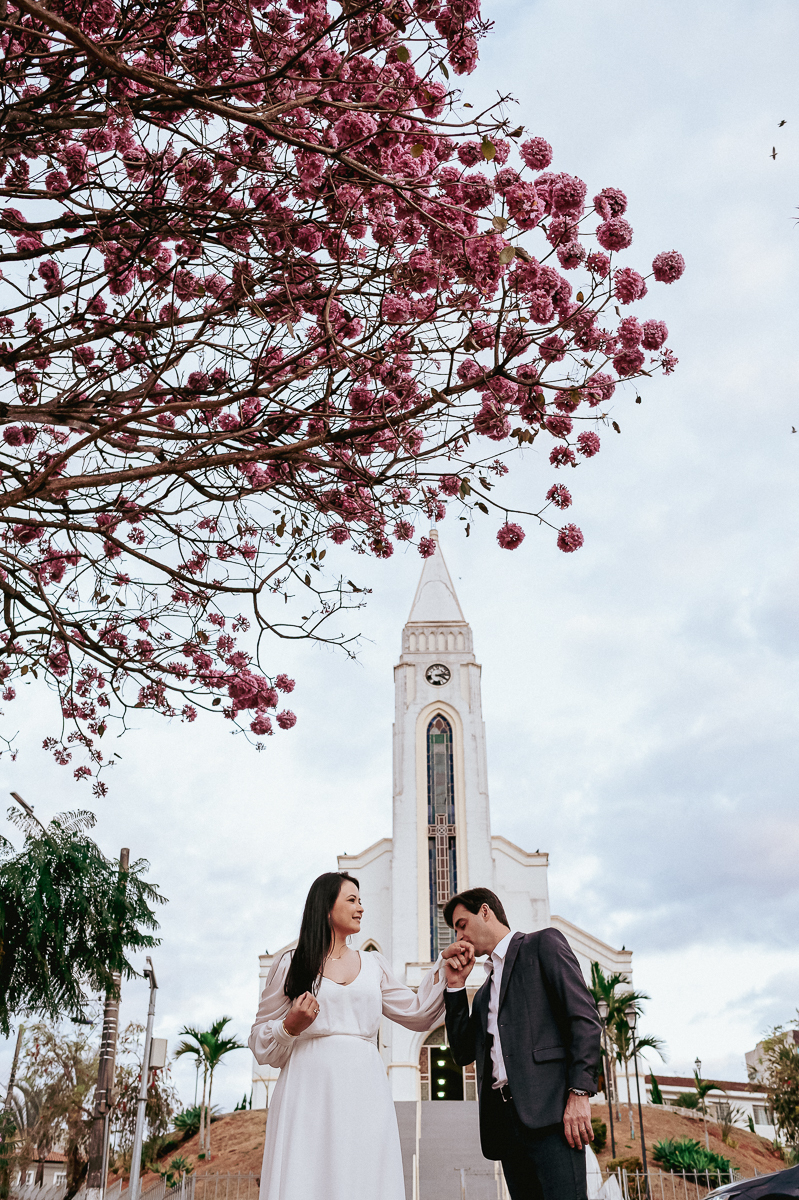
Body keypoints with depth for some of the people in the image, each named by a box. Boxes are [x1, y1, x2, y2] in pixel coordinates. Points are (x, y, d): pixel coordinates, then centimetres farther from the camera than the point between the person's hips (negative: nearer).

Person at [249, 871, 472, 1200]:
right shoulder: (291, 964, 8)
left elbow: (418, 1014, 19)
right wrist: (290, 1028, -10)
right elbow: (260, 1042, 10)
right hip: (309, 1092, -3)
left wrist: (444, 964, 15)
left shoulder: (374, 965, 19)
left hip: (363, 1095, 3)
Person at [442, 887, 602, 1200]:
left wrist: (579, 1092, -16)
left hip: (549, 1109, -7)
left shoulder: (543, 943, 6)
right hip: (504, 1118, 7)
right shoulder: (484, 992, 28)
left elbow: (584, 1017, -5)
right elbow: (464, 1053, 21)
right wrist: (455, 985, 15)